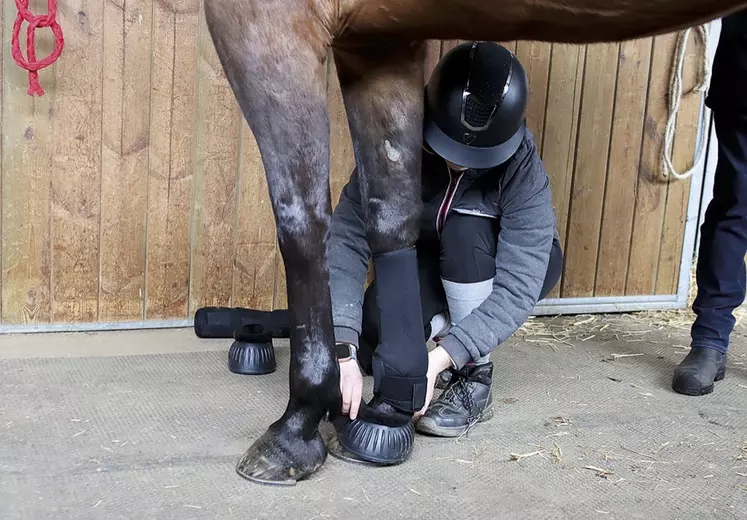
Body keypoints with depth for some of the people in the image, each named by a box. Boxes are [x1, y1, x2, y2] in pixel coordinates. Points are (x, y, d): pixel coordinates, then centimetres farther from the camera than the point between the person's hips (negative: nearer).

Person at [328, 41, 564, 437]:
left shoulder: (521, 165, -34)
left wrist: (438, 360, -48)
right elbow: (346, 239, -36)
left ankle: (475, 377, -19)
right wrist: (343, 350, -48)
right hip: (426, 263, 2)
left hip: (505, 264, -1)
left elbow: (518, 289, -37)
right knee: (370, 343, -23)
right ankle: (444, 328, 10)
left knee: (464, 229, -35)